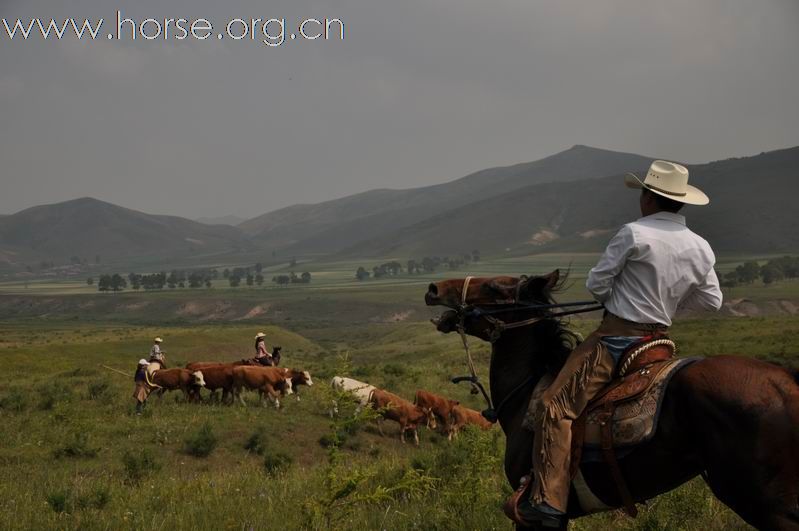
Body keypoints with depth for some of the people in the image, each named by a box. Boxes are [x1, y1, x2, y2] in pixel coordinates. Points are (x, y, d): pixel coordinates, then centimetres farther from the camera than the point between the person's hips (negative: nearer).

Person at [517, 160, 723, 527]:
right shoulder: (702, 249, 4)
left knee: (555, 407, -11)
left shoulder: (635, 234, -14)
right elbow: (712, 301, 16)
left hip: (616, 337, -7)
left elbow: (596, 284, -8)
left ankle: (548, 504, -22)